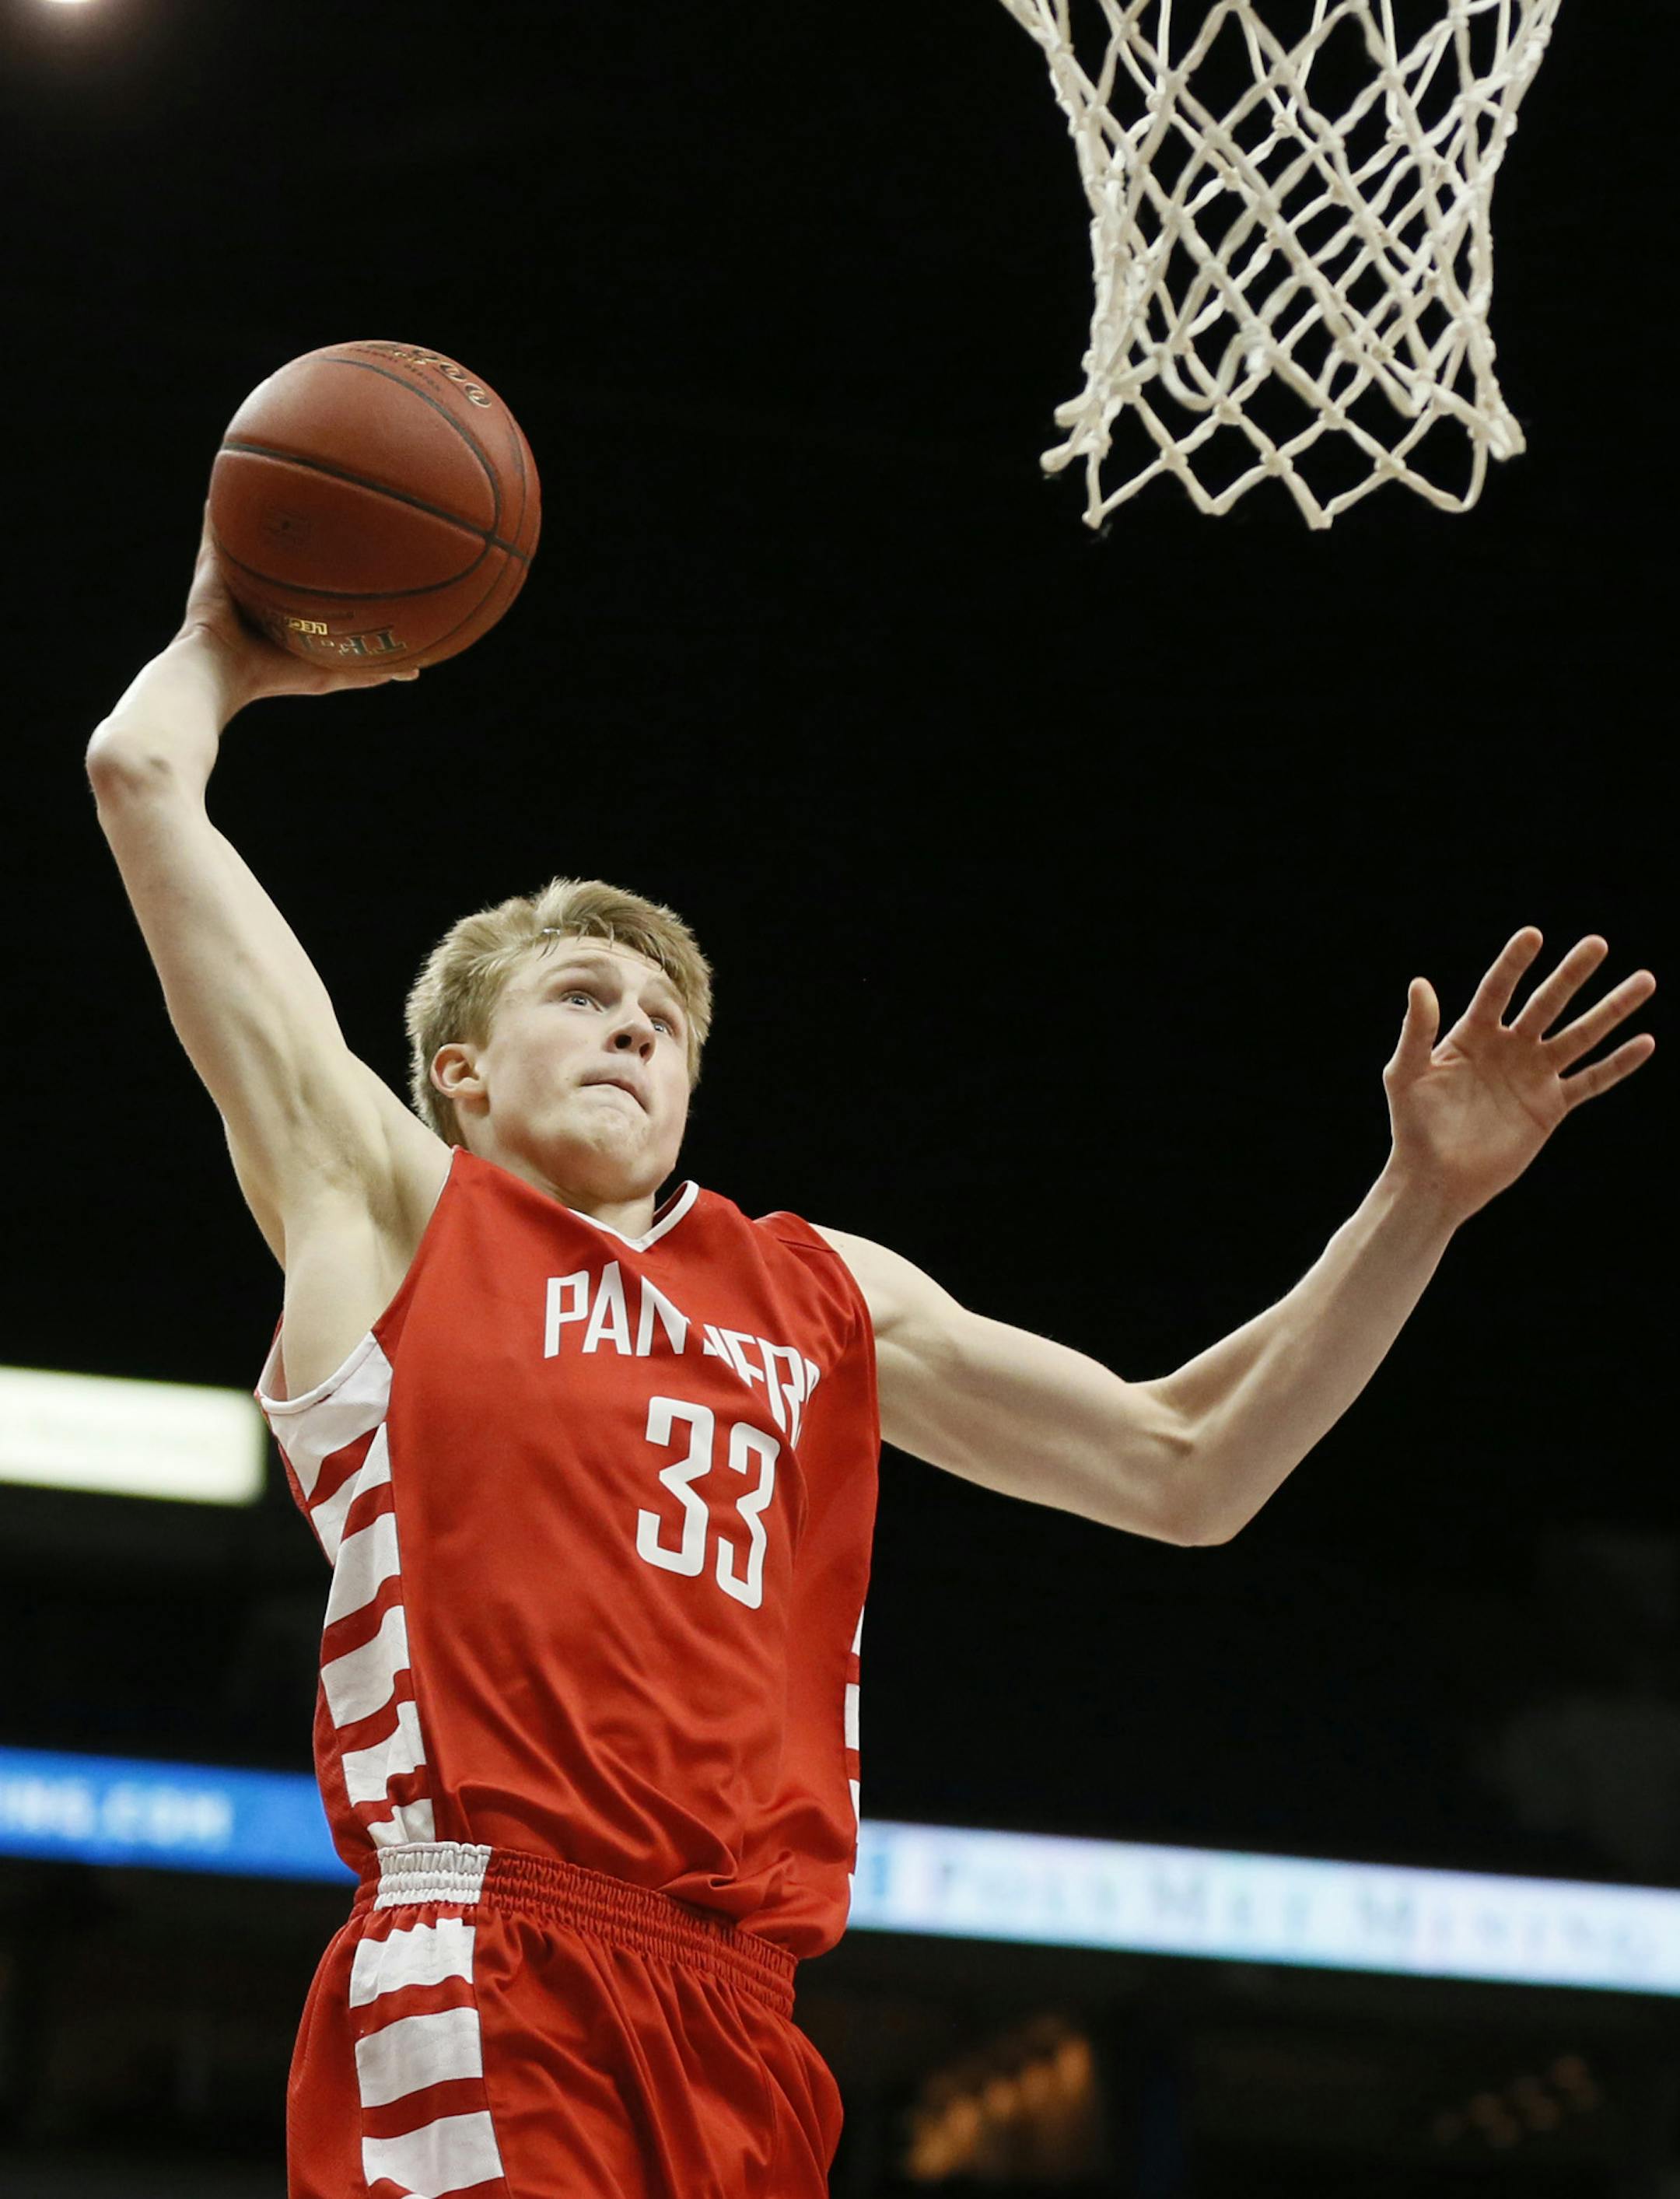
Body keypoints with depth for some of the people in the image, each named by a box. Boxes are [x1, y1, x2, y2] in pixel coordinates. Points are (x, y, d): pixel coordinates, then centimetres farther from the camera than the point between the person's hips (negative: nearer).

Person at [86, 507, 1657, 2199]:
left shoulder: (824, 1293, 26)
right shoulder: (387, 1206, 11)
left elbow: (1184, 1468, 25)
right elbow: (143, 774, 9)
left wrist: (1422, 1197, 18)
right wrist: (225, 651, 31)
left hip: (739, 2041, 5)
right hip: (485, 2009, -5)